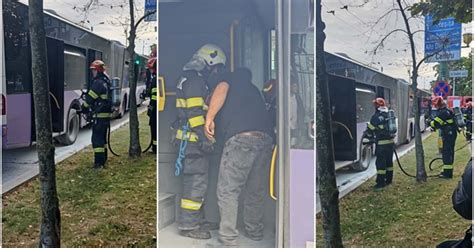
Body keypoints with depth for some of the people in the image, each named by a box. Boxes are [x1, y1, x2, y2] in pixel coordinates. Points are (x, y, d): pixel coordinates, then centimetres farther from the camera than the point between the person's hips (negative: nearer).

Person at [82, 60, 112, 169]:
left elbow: (90, 98, -12)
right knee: (102, 137, 18)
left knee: (97, 138, -8)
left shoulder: (98, 83, -16)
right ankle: (103, 158, 27)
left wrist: (84, 108, 4)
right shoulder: (106, 82, 15)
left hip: (99, 115, -10)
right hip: (106, 114, 10)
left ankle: (99, 162, -10)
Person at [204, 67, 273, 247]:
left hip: (241, 137, -6)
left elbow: (222, 89, -3)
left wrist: (209, 117, -5)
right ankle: (255, 232, 30)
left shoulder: (234, 78, 18)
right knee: (256, 190, 20)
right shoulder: (253, 89, 35)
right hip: (266, 138, 7)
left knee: (227, 191, -3)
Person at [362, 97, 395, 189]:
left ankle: (381, 182, -5)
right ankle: (389, 179, 25)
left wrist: (365, 138, 11)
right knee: (389, 161, 16)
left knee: (380, 163, -4)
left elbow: (370, 129, -6)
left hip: (381, 143, -7)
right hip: (390, 141, 7)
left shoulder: (376, 116, -12)